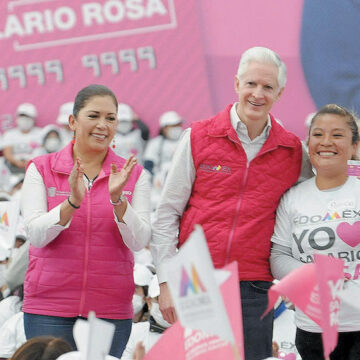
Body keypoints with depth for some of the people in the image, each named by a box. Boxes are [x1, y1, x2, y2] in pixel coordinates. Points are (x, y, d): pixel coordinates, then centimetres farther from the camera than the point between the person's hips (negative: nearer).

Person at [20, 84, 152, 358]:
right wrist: (73, 201, -21)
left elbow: (139, 242, -4)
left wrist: (117, 199, -19)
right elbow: (36, 234, -6)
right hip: (49, 308, -1)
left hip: (111, 312, 1)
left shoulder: (134, 175, 6)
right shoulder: (41, 169, 4)